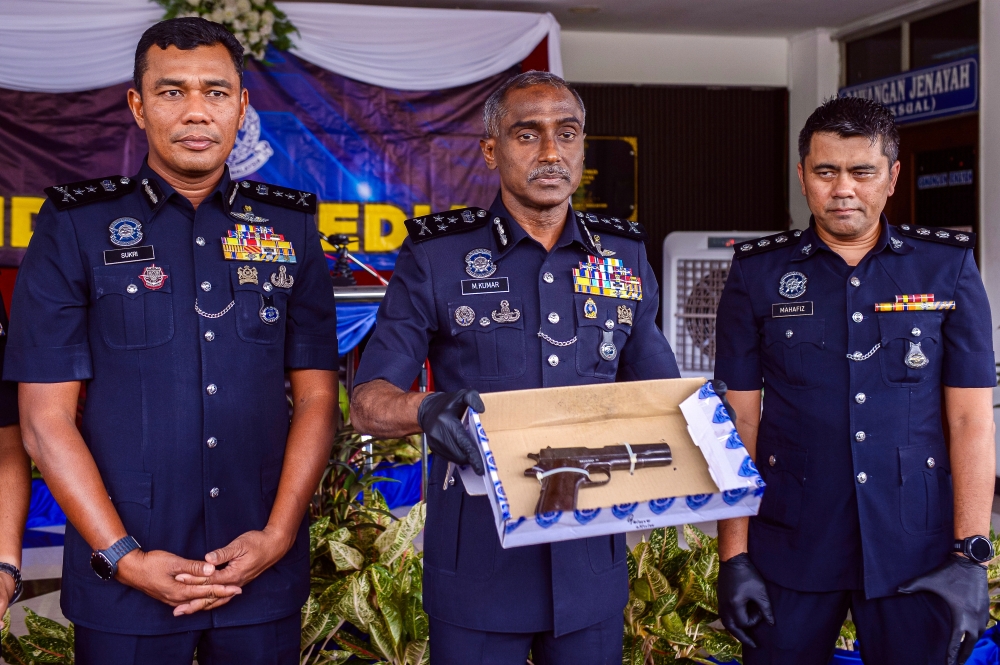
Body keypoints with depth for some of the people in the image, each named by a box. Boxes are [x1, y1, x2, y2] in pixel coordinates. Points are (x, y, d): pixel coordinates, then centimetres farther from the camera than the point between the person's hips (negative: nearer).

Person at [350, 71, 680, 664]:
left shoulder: (625, 255, 7)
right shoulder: (436, 257, -3)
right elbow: (369, 402, -6)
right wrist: (425, 410, -28)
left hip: (592, 555, 3)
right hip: (476, 558, -3)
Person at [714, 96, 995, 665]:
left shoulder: (948, 266, 1)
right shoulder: (758, 274, 1)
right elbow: (740, 420, 1)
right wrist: (733, 556, -3)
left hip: (916, 553, 0)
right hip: (790, 548, 0)